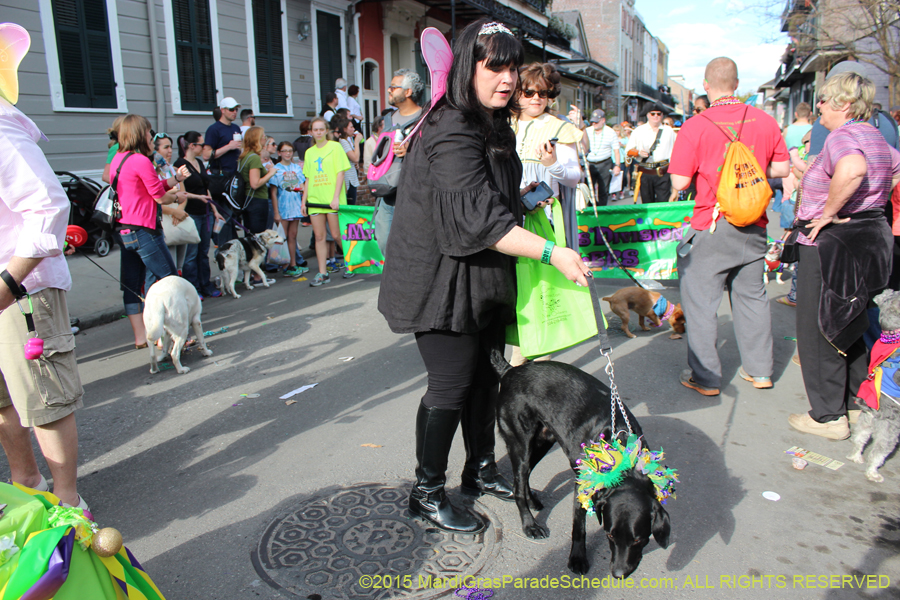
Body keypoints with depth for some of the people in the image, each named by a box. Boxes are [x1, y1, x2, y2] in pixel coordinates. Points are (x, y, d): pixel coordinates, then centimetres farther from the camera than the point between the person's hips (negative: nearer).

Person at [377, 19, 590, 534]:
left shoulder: (495, 127, 12)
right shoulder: (453, 134, -21)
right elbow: (479, 218, -29)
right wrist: (551, 252, -31)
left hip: (485, 279, 9)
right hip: (445, 282, -9)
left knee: (485, 375, 16)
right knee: (451, 386, -3)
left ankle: (481, 468, 34)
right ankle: (427, 493, 15)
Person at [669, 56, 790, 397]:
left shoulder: (695, 127, -12)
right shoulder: (765, 122, 1)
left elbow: (679, 182, -12)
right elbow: (781, 169, 7)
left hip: (711, 228, -4)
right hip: (754, 226, 5)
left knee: (701, 300, 5)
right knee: (751, 295, 17)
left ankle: (705, 377, 10)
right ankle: (759, 371, 26)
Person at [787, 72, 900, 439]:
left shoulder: (842, 136, -18)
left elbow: (853, 169, -40)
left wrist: (829, 212, -26)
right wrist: (865, 205, 18)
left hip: (831, 243, -10)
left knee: (818, 329, 1)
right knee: (848, 326, 22)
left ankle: (828, 416, 8)